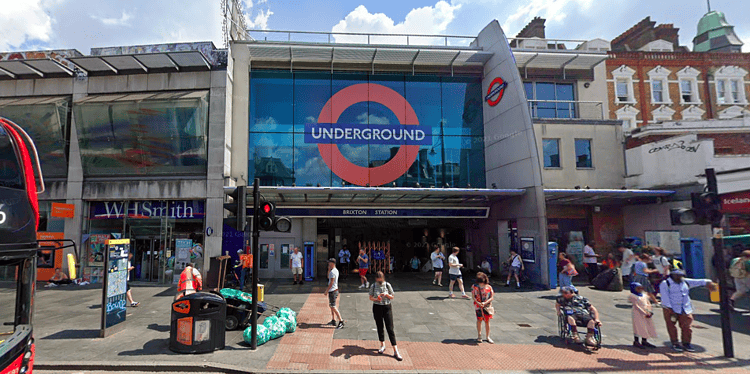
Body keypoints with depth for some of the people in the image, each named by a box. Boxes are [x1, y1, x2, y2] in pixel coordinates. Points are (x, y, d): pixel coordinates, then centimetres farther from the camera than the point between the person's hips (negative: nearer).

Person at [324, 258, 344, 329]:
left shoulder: (333, 272, -19)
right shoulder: (336, 270, 12)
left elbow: (331, 283, -22)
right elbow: (329, 277, 26)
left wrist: (326, 291, -17)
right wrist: (329, 270, 13)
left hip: (332, 291, -10)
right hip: (335, 290, 10)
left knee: (333, 307, -10)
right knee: (331, 306, 19)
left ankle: (341, 321, -12)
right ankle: (333, 321, 25)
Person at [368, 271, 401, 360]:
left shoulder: (387, 285, -4)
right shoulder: (373, 286, -3)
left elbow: (392, 297, 2)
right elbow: (370, 297, 3)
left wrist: (387, 295, -19)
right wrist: (376, 299, -18)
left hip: (387, 308, -1)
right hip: (377, 308, 1)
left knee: (390, 329, -4)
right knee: (380, 327, 12)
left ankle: (395, 351, -1)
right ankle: (382, 345, 33)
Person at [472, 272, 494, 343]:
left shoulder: (489, 287, -2)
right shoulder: (474, 287, 0)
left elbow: (492, 297, -3)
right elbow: (473, 296, -1)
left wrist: (485, 303, -16)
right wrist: (478, 303, -17)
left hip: (487, 306, 0)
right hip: (478, 306, 0)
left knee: (487, 321, 4)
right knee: (479, 320, 3)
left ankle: (488, 337, 16)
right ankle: (479, 335, 18)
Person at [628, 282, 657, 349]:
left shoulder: (644, 295, 16)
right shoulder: (632, 296, -5)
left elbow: (649, 304, 10)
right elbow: (636, 306, -12)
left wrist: (651, 311, -7)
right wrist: (644, 313, -19)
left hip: (647, 313, 7)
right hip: (638, 313, -7)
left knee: (648, 327, 8)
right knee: (639, 326, -6)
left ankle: (644, 341, 19)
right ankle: (636, 342, 2)